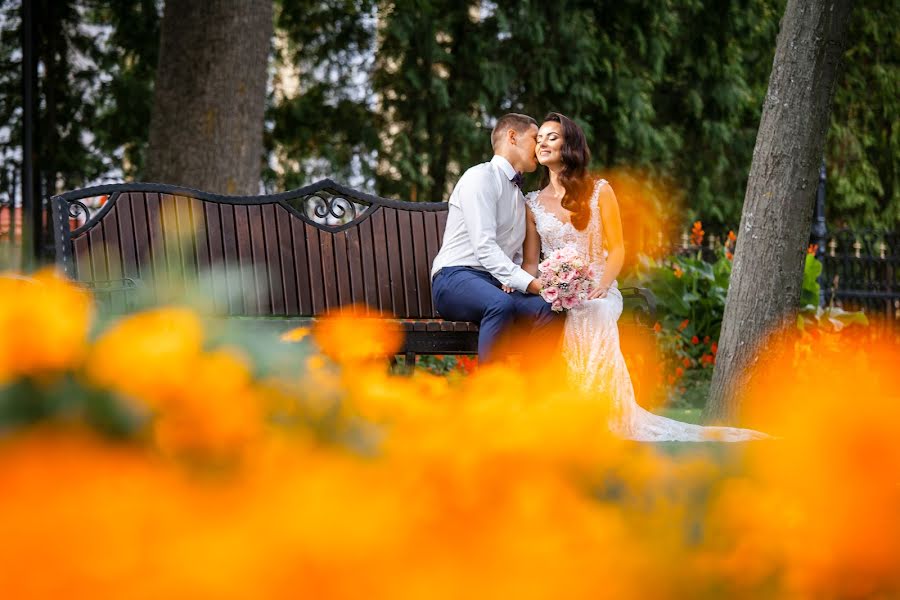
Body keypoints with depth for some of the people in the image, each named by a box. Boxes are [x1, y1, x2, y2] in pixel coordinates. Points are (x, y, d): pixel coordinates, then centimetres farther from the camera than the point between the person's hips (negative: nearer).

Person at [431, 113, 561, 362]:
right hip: (455, 277, -7)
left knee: (548, 310, -24)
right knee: (501, 304, -40)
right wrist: (529, 283, -25)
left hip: (497, 285, 7)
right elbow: (484, 247, -16)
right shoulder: (481, 177, -4)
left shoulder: (519, 198, 25)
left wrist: (512, 280, 2)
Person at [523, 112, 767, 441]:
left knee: (593, 313, -39)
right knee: (585, 320, -35)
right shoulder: (532, 203, 15)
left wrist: (601, 286, -15)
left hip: (597, 292, -2)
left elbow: (616, 250, 4)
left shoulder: (599, 191, 8)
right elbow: (530, 262, 11)